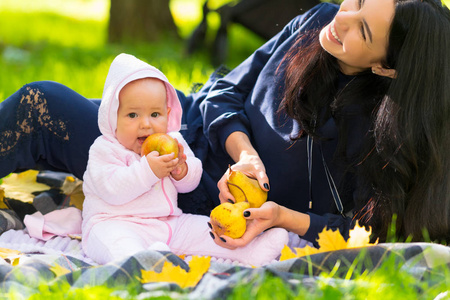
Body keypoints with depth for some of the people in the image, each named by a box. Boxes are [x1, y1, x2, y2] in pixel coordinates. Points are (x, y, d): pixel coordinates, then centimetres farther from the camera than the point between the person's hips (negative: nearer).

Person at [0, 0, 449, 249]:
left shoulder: (382, 127, -25)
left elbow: (360, 230, -17)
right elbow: (226, 90, 0)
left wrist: (282, 217, -30)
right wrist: (243, 152, -18)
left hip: (205, 198, -6)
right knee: (39, 100, 6)